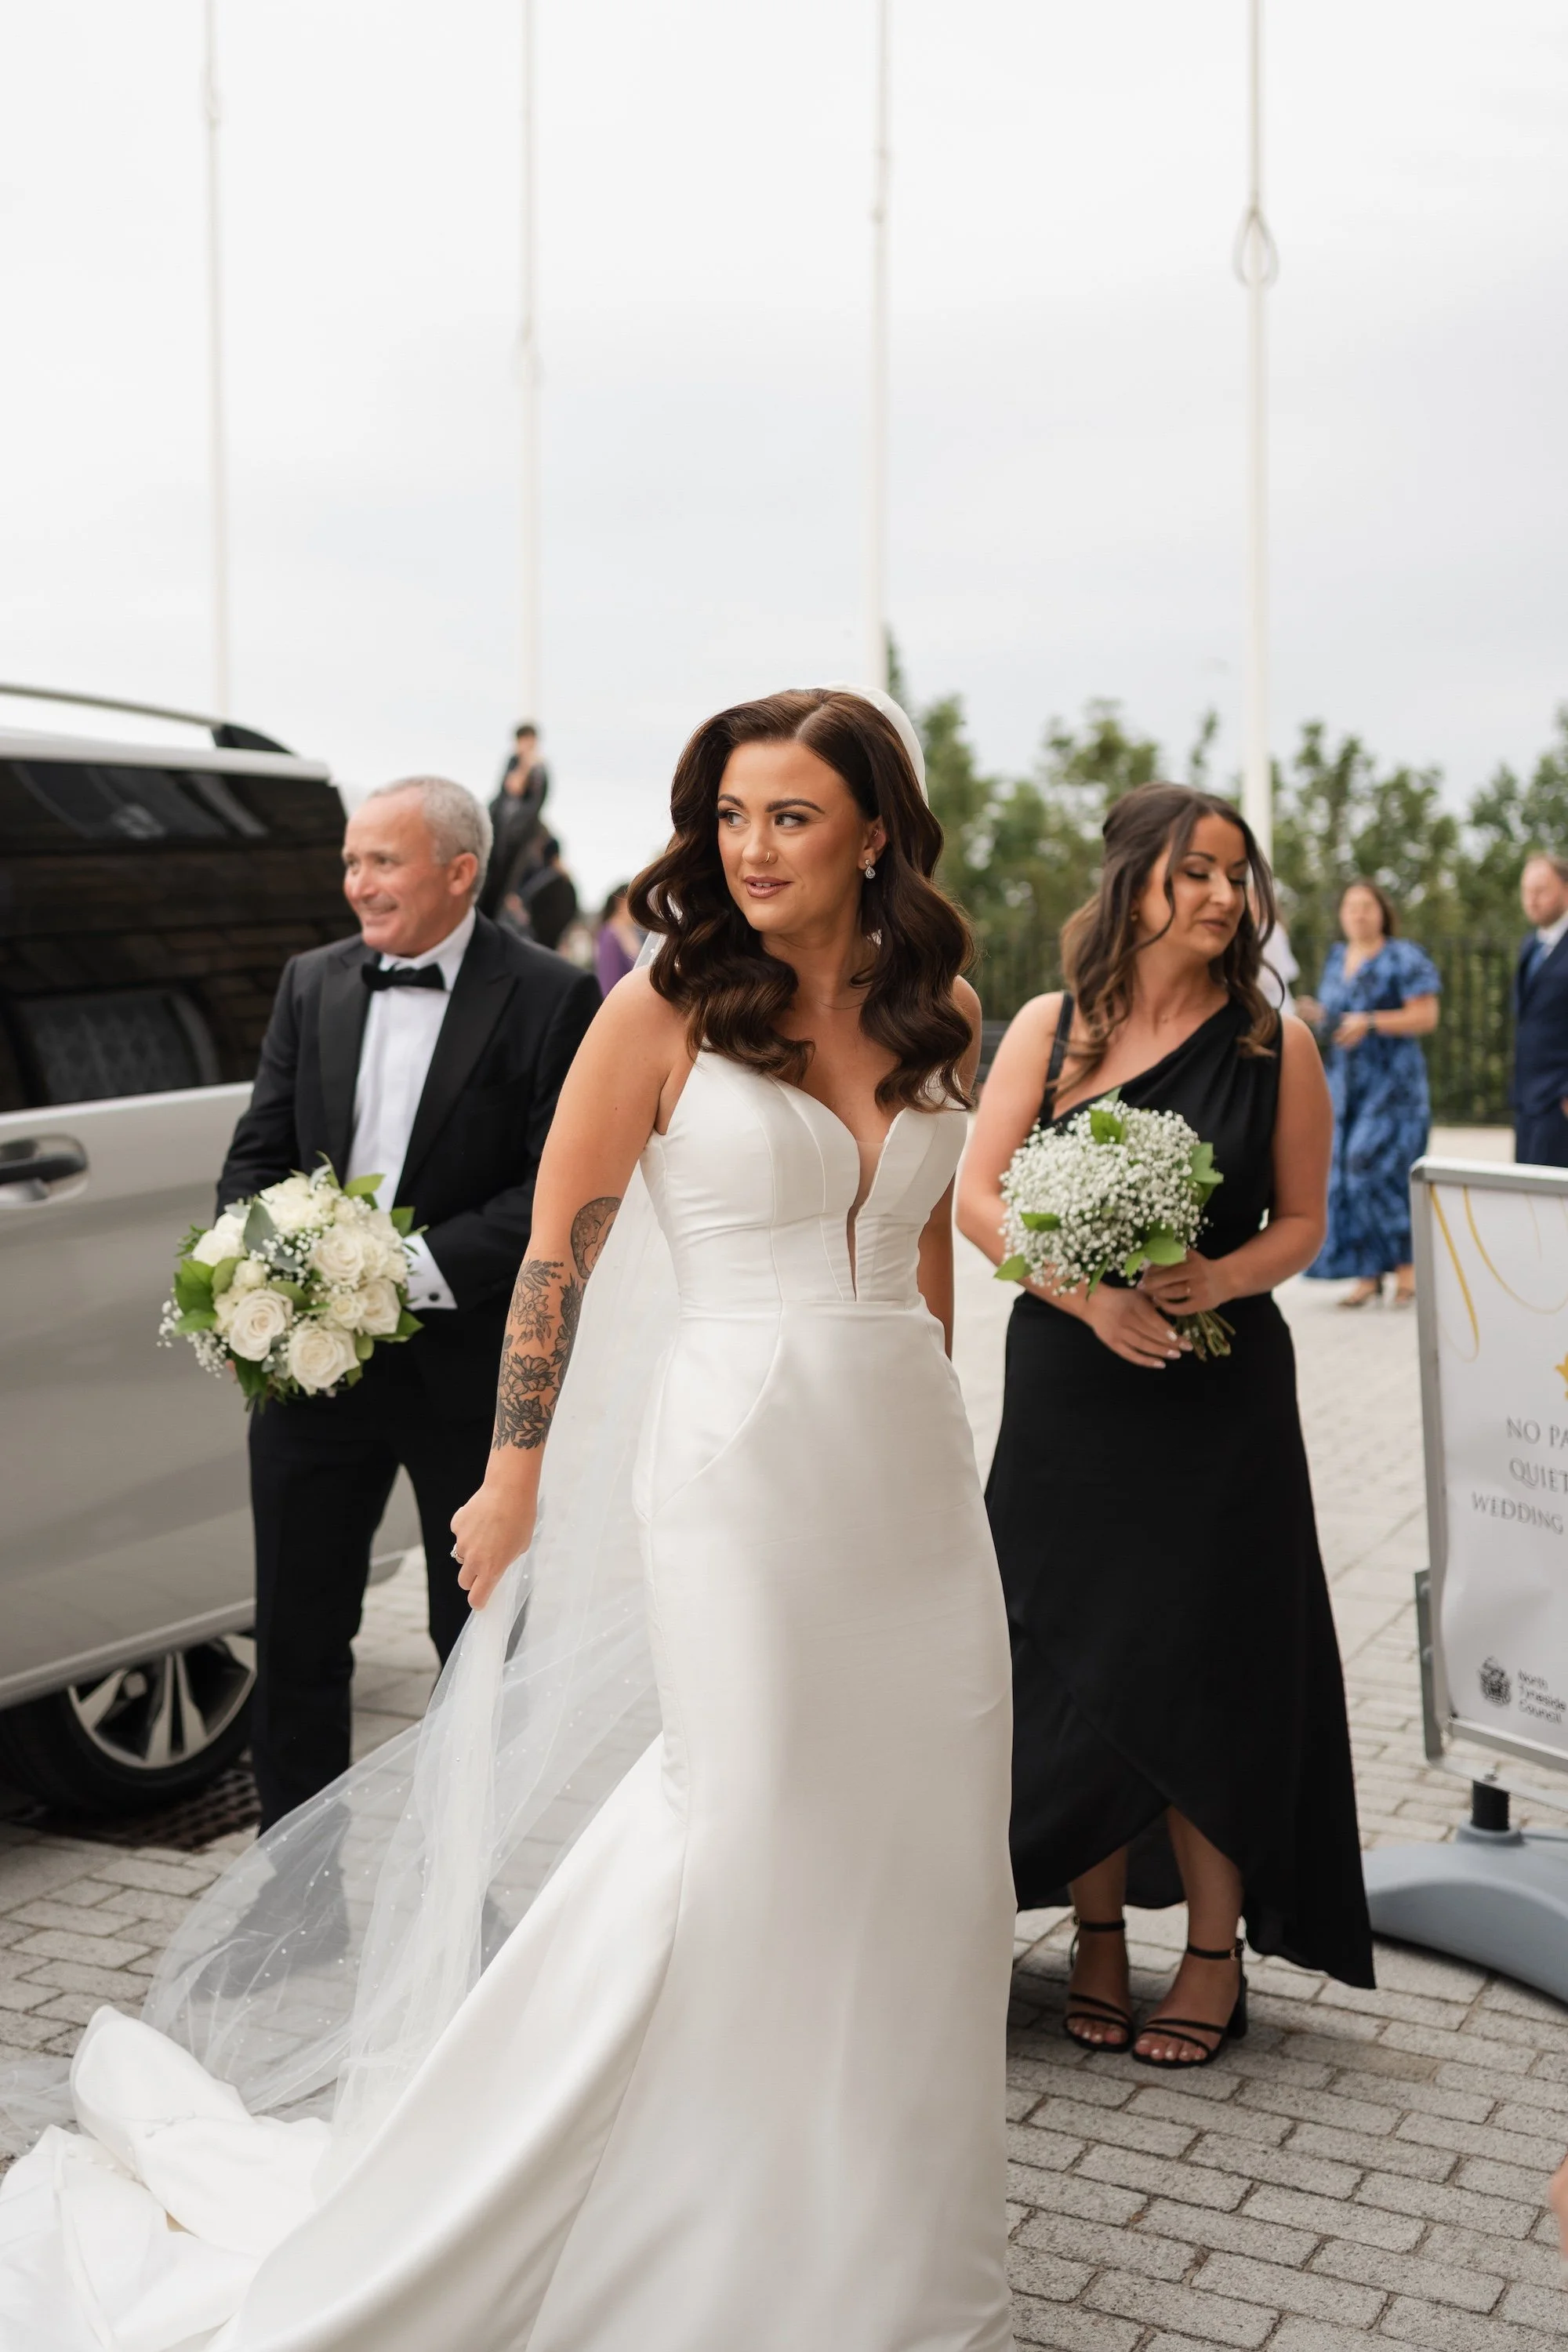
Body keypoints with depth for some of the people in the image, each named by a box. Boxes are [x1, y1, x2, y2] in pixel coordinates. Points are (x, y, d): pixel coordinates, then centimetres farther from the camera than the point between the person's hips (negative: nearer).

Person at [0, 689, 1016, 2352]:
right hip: (739, 1455, -5)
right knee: (748, 1829, -6)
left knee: (914, 1845, 11)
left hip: (911, 1466, 6)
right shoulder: (666, 1009, -7)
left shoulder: (936, 1017, 7)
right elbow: (560, 1247, -5)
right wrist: (515, 1480, -4)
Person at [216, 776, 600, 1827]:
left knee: (481, 1642, 12)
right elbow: (258, 1151, 9)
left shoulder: (549, 998, -8)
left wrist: (423, 1267, -23)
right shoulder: (313, 983, 7)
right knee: (296, 1637, 8)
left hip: (469, 1365, -4)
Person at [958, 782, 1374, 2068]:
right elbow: (979, 1198, -1)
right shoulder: (1051, 1028, 2)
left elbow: (1301, 1222, 3)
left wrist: (1215, 1278, -17)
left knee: (1202, 1663, 2)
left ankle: (1215, 1950, 19)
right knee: (1075, 1659, 7)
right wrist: (1090, 1294, -16)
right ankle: (1101, 1934, 24)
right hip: (1068, 1384, 1)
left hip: (1218, 1394, -1)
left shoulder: (1274, 1043, -1)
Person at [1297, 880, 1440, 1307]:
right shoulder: (1337, 960, 16)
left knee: (1377, 1168, -15)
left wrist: (1371, 1022, -19)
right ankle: (1368, 1273, 4)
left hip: (1392, 1084, -6)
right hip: (1344, 1084, 6)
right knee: (1346, 1175, -1)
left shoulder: (1404, 959, -3)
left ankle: (1407, 1264, -3)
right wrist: (1318, 1016, 1)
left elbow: (1426, 1016, -10)